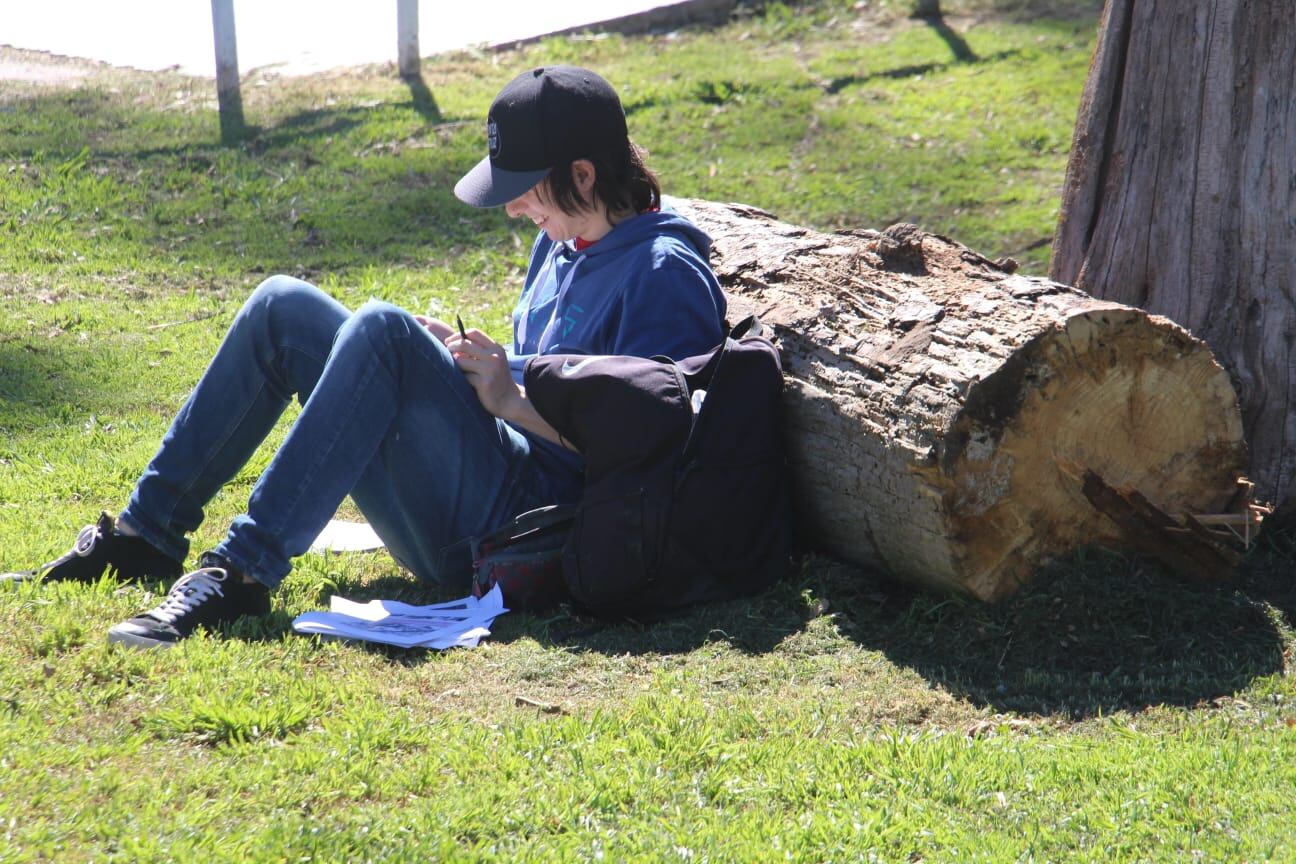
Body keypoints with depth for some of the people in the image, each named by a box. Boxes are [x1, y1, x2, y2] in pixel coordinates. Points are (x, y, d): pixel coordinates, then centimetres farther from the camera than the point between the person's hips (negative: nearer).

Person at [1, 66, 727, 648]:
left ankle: (243, 572, -34)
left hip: (518, 521, -10)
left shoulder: (666, 272, -11)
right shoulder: (565, 242, 18)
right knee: (284, 307, 5)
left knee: (382, 330, -31)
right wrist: (463, 360, 7)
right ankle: (148, 533, 1)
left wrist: (511, 398, -17)